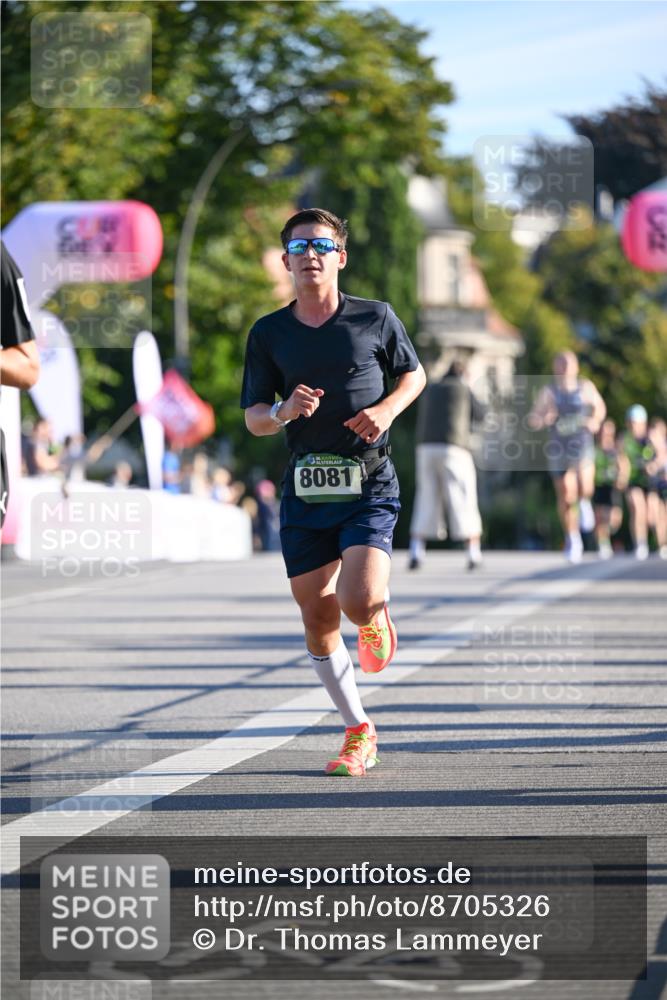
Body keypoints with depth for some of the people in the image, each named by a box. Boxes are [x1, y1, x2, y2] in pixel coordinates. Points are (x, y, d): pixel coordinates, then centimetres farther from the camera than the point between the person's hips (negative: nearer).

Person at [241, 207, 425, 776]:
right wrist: (285, 411, -15)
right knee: (318, 618, 3)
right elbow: (254, 419, 7)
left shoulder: (375, 318, 1)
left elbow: (414, 373, 15)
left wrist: (387, 410, -5)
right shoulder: (268, 334, 5)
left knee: (359, 601, -20)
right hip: (305, 489, 3)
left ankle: (377, 618, 20)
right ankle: (359, 733, 19)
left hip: (369, 484, -3)